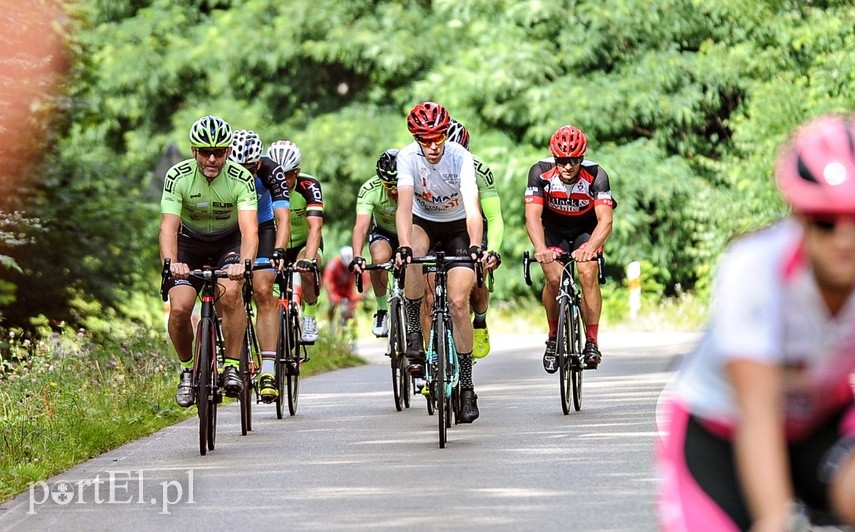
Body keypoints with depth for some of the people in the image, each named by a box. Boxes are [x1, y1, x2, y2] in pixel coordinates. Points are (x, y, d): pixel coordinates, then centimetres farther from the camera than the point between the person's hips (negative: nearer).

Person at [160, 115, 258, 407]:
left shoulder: (241, 179, -25)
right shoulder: (178, 177, -23)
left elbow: (249, 229, -35)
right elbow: (168, 226, -31)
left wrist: (244, 262, -55)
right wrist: (170, 262, -51)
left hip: (229, 242, -1)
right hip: (190, 242, 1)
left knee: (230, 292, -30)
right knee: (179, 308, -19)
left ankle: (233, 366, -18)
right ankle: (187, 370, 5)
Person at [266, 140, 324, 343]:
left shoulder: (309, 186, -26)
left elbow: (315, 226, -38)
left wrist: (308, 258, -55)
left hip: (304, 243, -2)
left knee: (307, 269, -34)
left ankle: (310, 318, -11)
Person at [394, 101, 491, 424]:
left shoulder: (460, 157, -26)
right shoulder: (408, 157, -23)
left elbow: (472, 207, -36)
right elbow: (405, 205, -33)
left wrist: (475, 246, -53)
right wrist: (403, 247, -48)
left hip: (458, 227, -1)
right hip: (423, 222, 1)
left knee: (458, 303, -11)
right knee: (414, 255, -36)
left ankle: (466, 385, -2)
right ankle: (414, 334, -24)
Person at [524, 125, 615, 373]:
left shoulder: (596, 175, -29)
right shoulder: (541, 173, -27)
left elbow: (605, 220, -37)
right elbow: (532, 215, -35)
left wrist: (590, 248, -57)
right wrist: (540, 249, -53)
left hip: (586, 230, 0)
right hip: (553, 230, 1)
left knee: (588, 274, -24)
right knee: (554, 278, -21)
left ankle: (592, 342, -12)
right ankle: (554, 338, 2)